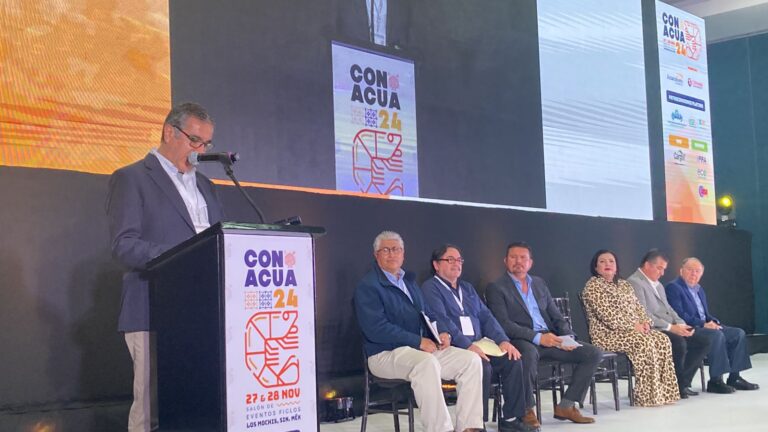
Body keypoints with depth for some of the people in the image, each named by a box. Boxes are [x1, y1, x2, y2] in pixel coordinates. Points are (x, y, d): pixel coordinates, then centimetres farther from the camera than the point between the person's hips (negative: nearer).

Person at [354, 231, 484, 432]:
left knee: (471, 360, -9)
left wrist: (440, 334, 2)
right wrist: (418, 342, -19)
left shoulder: (409, 282, 21)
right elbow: (376, 329, -17)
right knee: (427, 363, -37)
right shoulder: (368, 286, -5)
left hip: (424, 348, 8)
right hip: (387, 354, -8)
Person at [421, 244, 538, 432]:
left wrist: (503, 340, -1)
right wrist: (468, 345, -25)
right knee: (482, 366, -32)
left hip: (479, 344, 7)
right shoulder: (430, 288, -1)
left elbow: (486, 316, 17)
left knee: (513, 360, -14)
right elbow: (442, 321, -14)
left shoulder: (467, 288, 25)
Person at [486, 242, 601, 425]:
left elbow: (556, 315, 20)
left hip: (550, 338, 7)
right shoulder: (496, 288, 1)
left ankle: (566, 406, -1)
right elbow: (503, 324, -11)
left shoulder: (539, 283, 22)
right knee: (529, 353, -41)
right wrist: (537, 337, -20)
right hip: (522, 341, -7)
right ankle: (525, 410, -22)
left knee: (594, 353, -7)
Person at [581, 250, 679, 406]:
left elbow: (638, 307, 17)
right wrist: (632, 326, -18)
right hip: (608, 333, -8)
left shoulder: (624, 285, 21)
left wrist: (645, 322, -5)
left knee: (662, 340, -16)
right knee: (644, 342, -31)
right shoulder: (593, 286, -5)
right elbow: (607, 314, -15)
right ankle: (649, 396, -26)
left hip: (635, 329, 8)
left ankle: (665, 392, -16)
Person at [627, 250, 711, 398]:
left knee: (703, 341, -4)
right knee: (679, 343, -33)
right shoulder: (634, 283, -9)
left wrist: (681, 324, 1)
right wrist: (671, 327, -22)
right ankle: (677, 386, -14)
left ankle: (682, 382, -2)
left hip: (670, 329, 10)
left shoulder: (658, 285, 24)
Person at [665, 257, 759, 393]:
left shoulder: (699, 290, 23)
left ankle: (734, 377, -3)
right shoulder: (673, 287, -6)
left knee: (738, 333, -4)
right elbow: (679, 314, -18)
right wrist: (703, 324, -21)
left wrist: (713, 322, 0)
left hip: (704, 326, 9)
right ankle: (715, 381, -27)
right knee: (717, 335, -32)